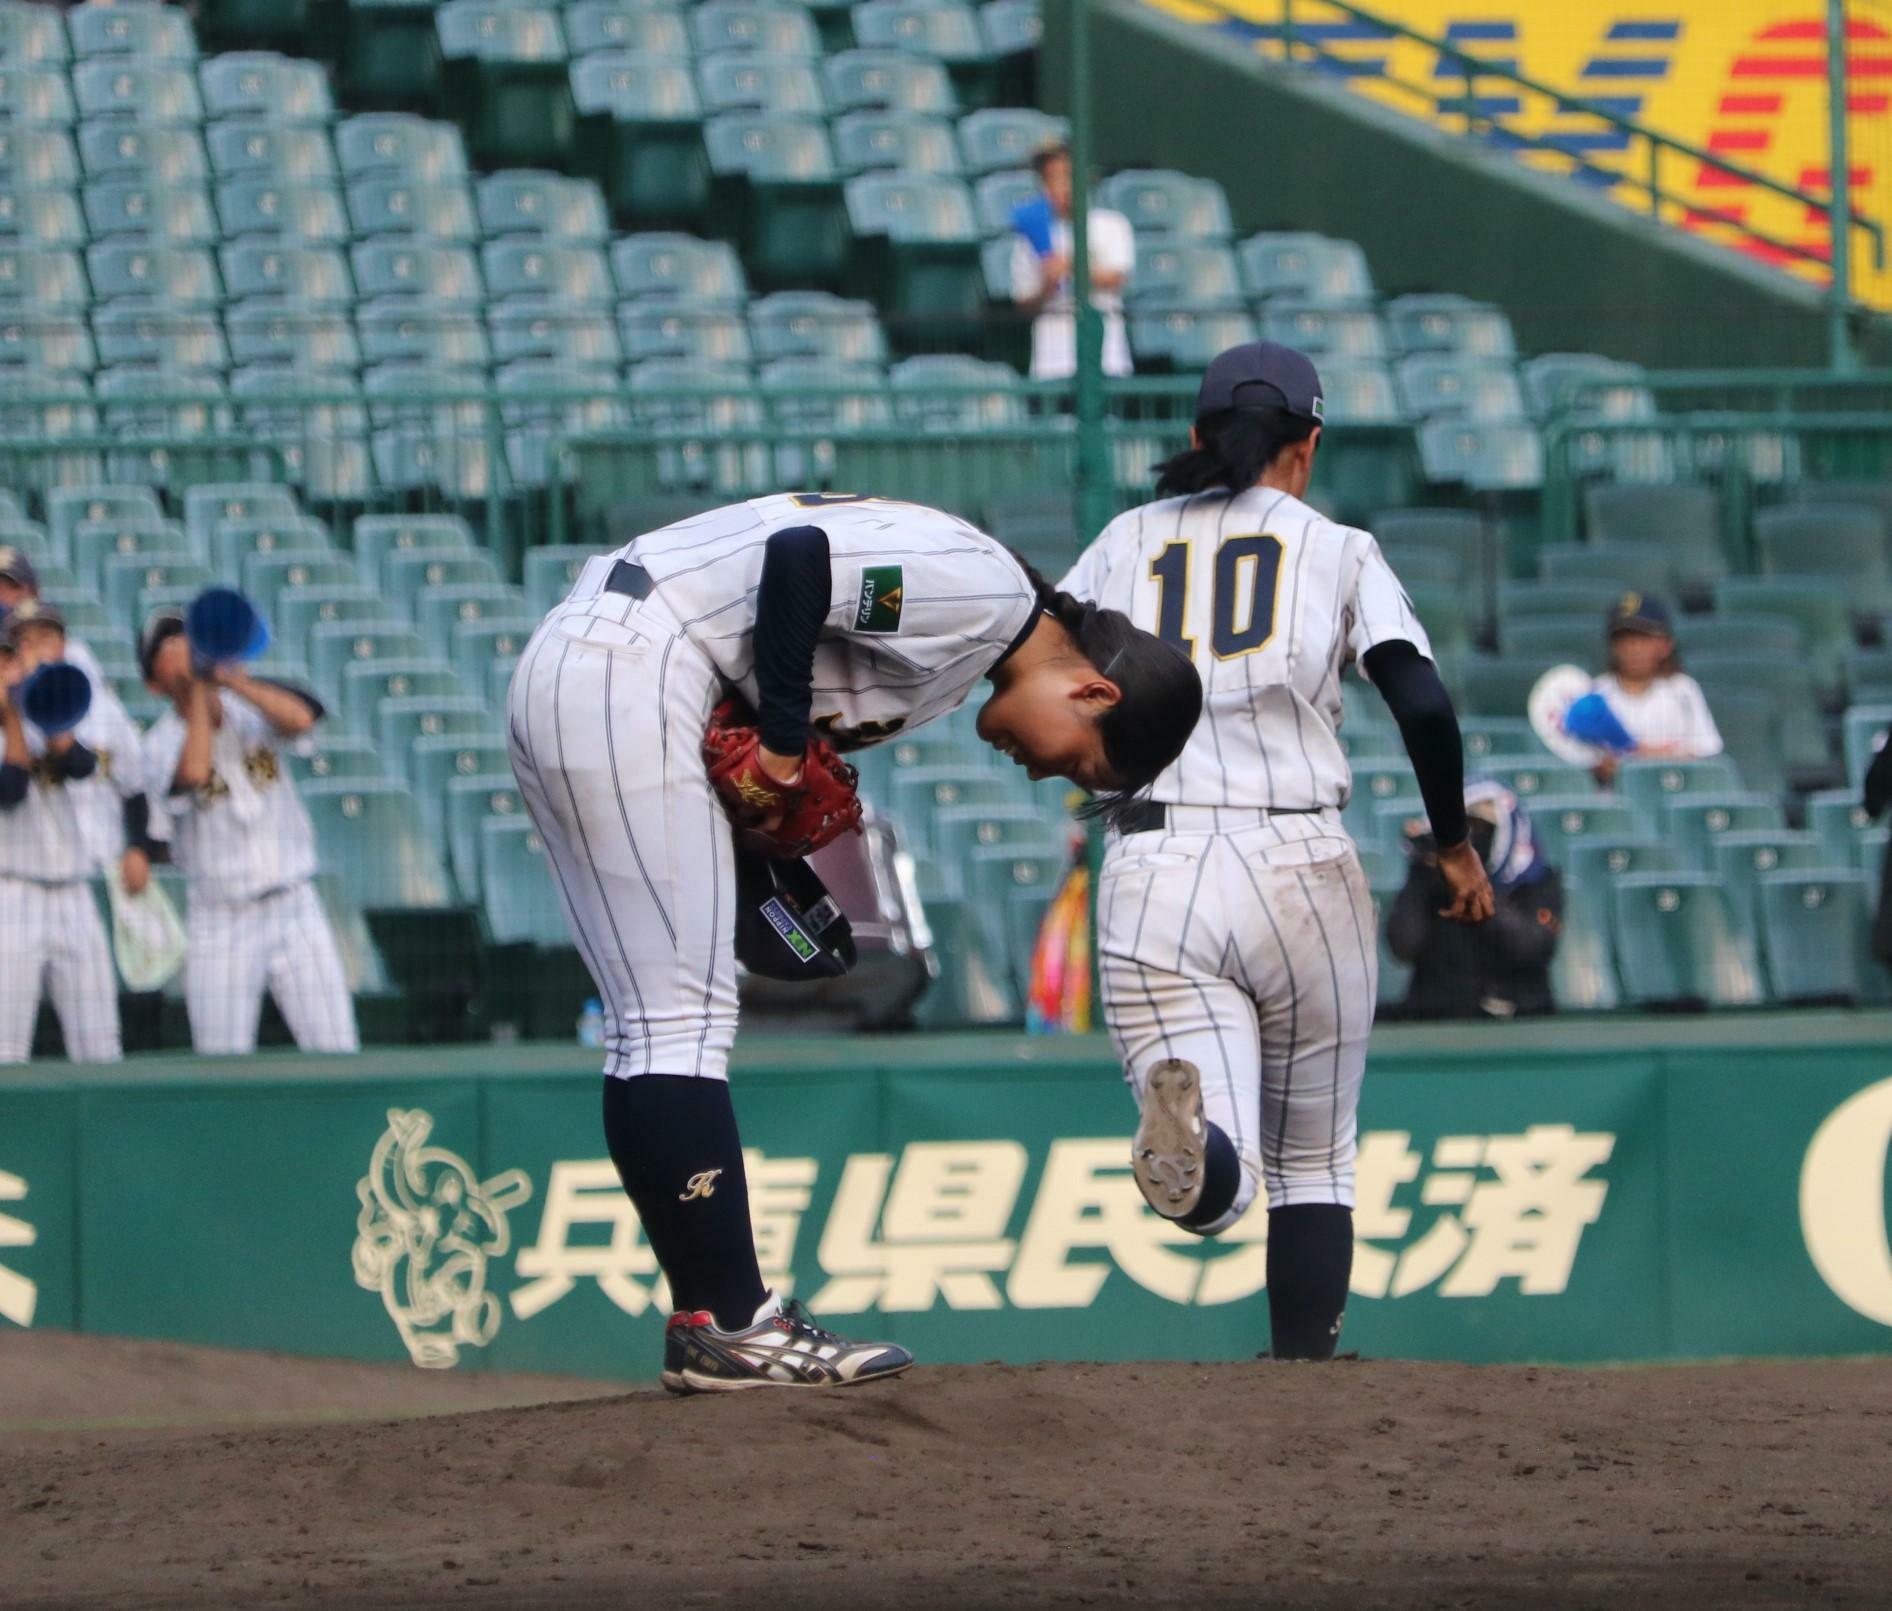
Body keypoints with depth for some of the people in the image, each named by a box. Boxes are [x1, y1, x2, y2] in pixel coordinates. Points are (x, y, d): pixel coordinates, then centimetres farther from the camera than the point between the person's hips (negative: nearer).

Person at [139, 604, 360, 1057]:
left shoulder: (253, 710, 2)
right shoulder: (162, 744, -6)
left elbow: (300, 717, -20)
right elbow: (193, 772, -28)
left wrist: (233, 679, -29)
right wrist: (197, 691, -19)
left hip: (295, 909, 2)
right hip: (221, 925, -2)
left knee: (337, 1054, -3)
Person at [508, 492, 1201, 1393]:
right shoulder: (988, 592, -11)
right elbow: (800, 557, -21)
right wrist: (785, 741, -15)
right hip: (623, 678, -11)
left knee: (652, 1031, 8)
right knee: (684, 1019, -11)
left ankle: (711, 1325, 9)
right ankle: (727, 1329, -12)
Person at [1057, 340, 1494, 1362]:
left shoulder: (1128, 542, 16)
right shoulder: (1337, 550, 9)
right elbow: (1422, 704, -3)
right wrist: (1454, 843, 11)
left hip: (1151, 883, 1)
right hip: (1302, 873, 0)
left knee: (1219, 1189, -11)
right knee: (1313, 1162, 18)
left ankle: (1186, 1123, -45)